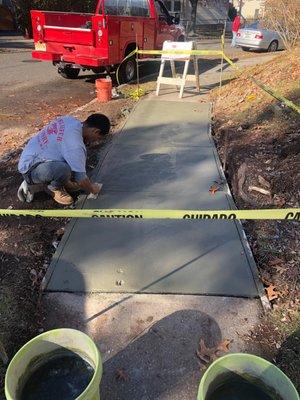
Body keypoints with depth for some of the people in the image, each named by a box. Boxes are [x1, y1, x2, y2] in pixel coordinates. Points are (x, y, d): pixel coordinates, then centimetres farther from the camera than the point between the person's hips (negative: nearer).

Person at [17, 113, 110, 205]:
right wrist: (92, 189, -2)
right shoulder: (75, 145, -30)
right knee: (63, 169, -35)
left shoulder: (71, 120, -3)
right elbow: (81, 179, -22)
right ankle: (54, 188, 0)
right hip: (30, 168, -9)